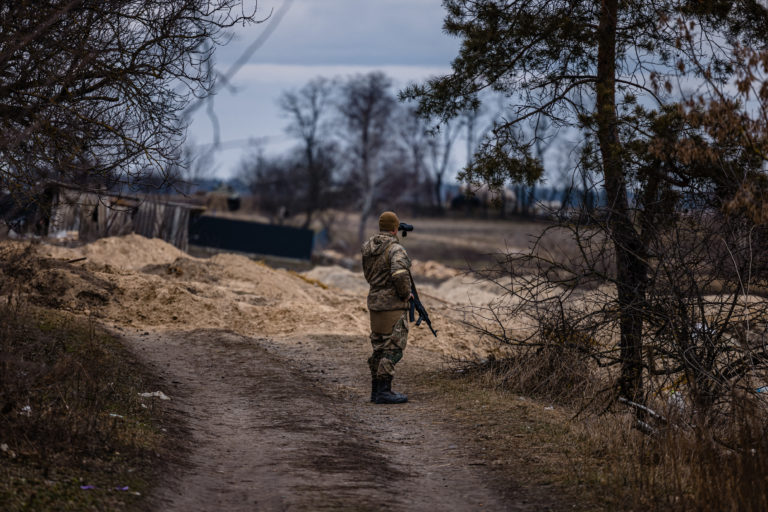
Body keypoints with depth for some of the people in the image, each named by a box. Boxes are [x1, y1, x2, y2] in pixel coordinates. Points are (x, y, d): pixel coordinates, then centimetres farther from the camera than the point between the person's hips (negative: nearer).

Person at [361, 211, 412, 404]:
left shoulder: (368, 247, 8)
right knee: (393, 348, -5)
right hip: (393, 305, -8)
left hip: (375, 302, 8)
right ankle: (384, 391, -8)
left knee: (379, 347, 14)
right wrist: (405, 293, -13)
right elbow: (400, 275, -29)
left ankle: (376, 390, 17)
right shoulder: (395, 249, -15)